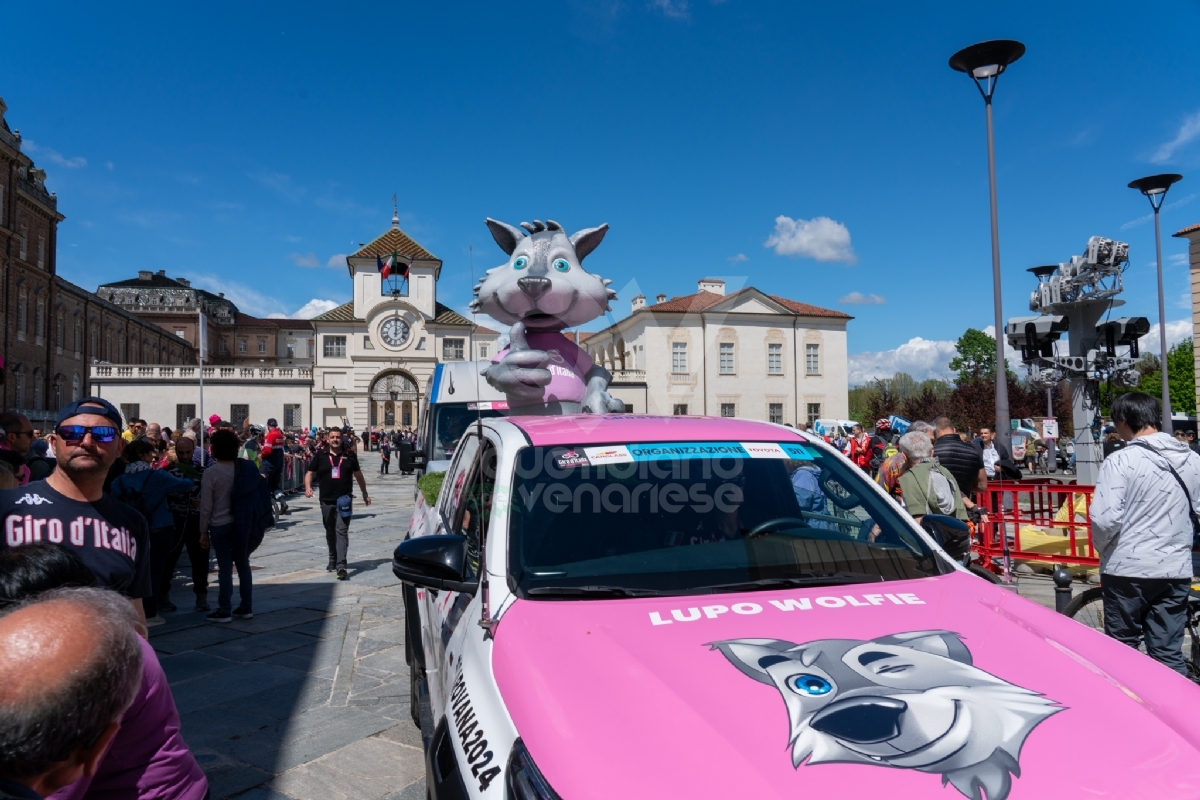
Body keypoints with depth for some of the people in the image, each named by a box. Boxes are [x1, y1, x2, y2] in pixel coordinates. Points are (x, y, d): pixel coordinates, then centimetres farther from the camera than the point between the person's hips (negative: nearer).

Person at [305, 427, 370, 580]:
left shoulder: (349, 456, 6)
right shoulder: (320, 457, 5)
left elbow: (358, 474, 16)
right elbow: (310, 473, 9)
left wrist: (365, 494, 20)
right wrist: (308, 487, -12)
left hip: (344, 500, -2)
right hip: (326, 501, 2)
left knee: (342, 532, -11)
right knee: (330, 533, 15)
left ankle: (341, 565, -18)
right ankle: (333, 561, 32)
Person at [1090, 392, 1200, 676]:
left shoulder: (1120, 461, -14)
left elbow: (1105, 519, -20)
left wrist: (1102, 547, 0)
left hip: (1127, 569, -5)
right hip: (1176, 570, 5)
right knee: (1169, 655, 12)